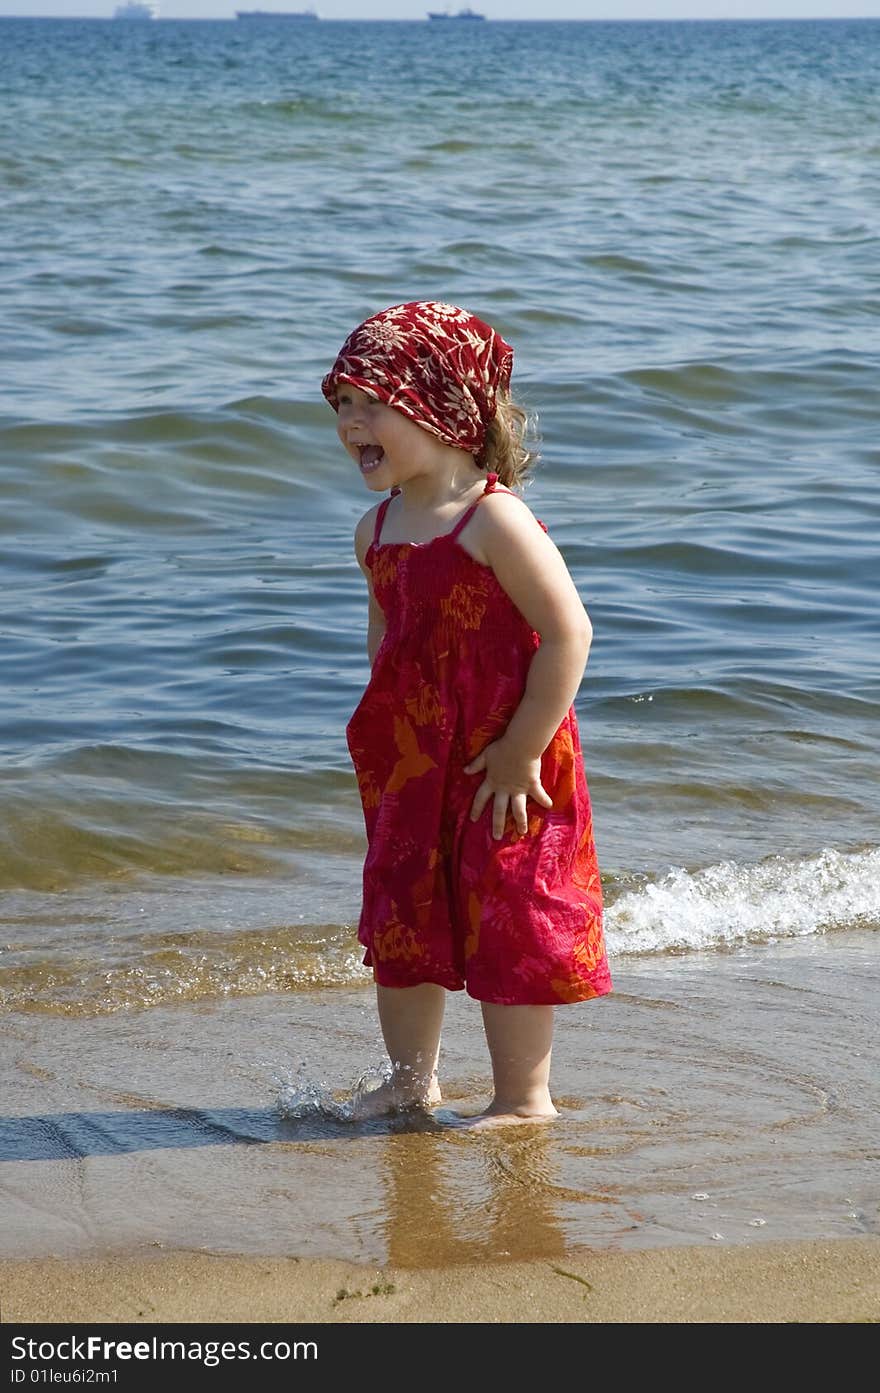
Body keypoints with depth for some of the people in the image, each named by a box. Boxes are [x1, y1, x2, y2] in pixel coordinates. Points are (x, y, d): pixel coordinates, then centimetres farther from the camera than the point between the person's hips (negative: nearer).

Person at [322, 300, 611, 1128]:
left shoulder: (495, 521, -20)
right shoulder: (376, 531, 4)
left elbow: (568, 633, -21)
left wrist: (521, 752, -20)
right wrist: (384, 735, 15)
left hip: (501, 771, -7)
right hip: (409, 766, 7)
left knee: (507, 930, 3)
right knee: (399, 919, 15)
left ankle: (524, 1097, 18)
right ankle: (410, 1080, 31)